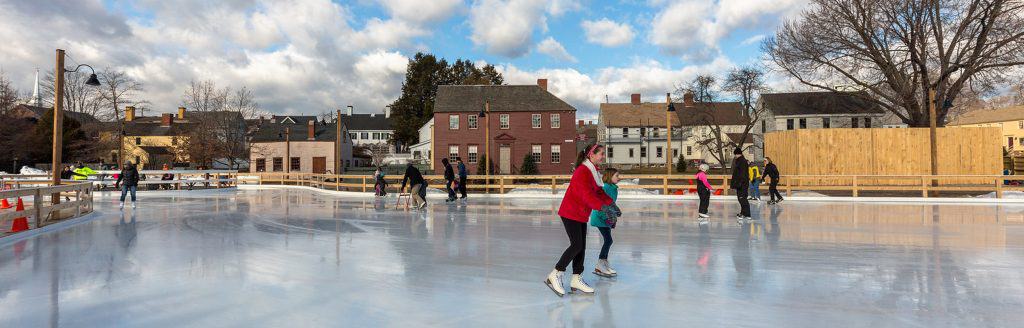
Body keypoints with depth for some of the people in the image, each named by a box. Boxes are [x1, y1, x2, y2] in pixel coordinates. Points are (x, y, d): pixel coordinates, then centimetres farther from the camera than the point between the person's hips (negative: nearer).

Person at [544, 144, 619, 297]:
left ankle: (576, 279, 18)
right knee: (576, 245, -13)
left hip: (581, 215, 10)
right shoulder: (582, 171, -20)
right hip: (570, 213, -10)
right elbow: (586, 194, -31)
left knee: (581, 246, 10)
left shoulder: (594, 171, 13)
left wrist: (611, 204, -1)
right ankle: (555, 276, -5)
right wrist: (603, 208, -40)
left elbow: (599, 192, 14)